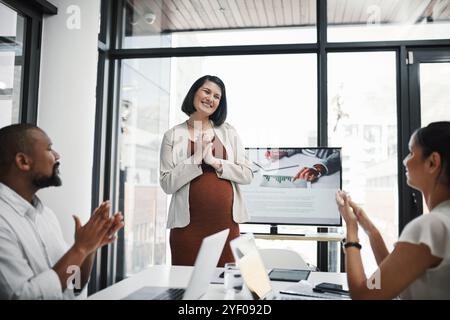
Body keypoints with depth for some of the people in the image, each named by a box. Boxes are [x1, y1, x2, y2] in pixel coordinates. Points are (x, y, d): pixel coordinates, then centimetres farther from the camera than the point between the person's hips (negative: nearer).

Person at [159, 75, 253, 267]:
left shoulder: (228, 132, 11)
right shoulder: (173, 136, 5)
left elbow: (247, 175, 3)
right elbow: (167, 184, -3)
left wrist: (215, 162, -9)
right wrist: (196, 159, -12)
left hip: (226, 222, 2)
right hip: (188, 224, -1)